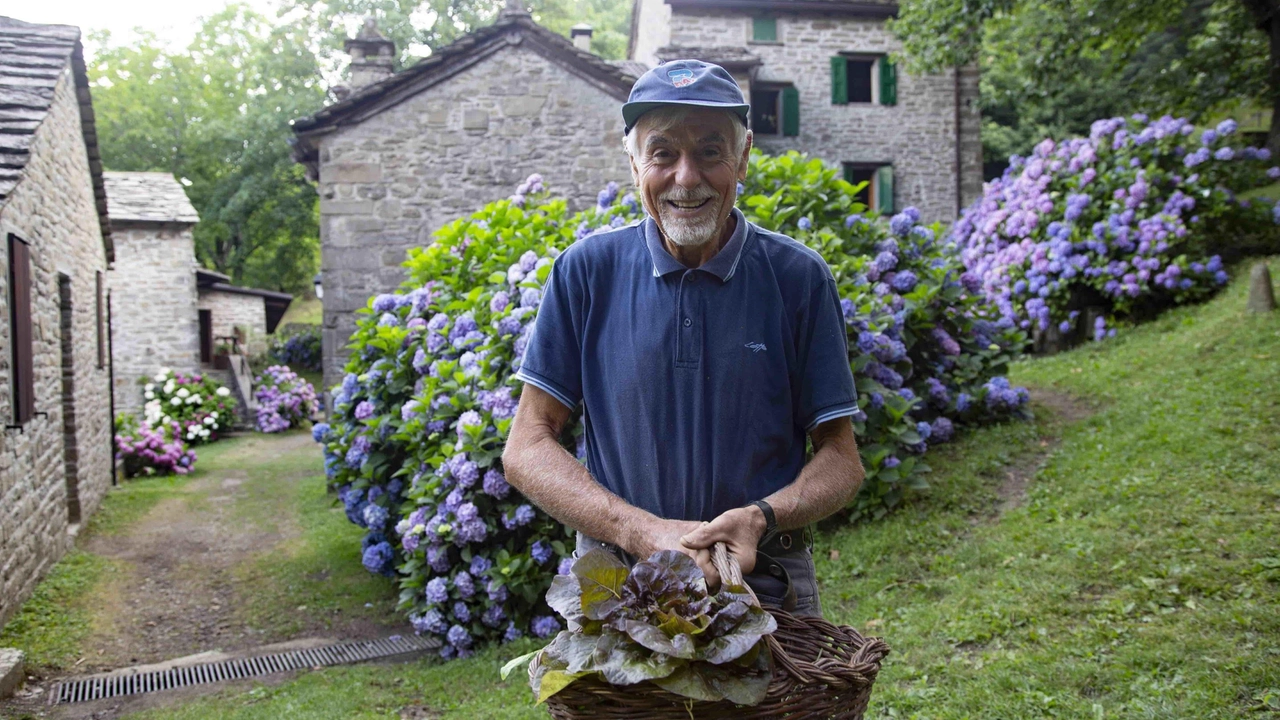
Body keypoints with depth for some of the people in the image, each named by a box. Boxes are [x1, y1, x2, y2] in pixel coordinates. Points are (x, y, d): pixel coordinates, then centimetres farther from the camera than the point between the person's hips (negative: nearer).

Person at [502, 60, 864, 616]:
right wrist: (644, 532, -16)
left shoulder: (799, 278, -1)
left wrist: (761, 517, -18)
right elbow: (527, 449, -2)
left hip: (766, 585, 0)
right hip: (614, 580, 1)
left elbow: (841, 459, 3)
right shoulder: (587, 272, -1)